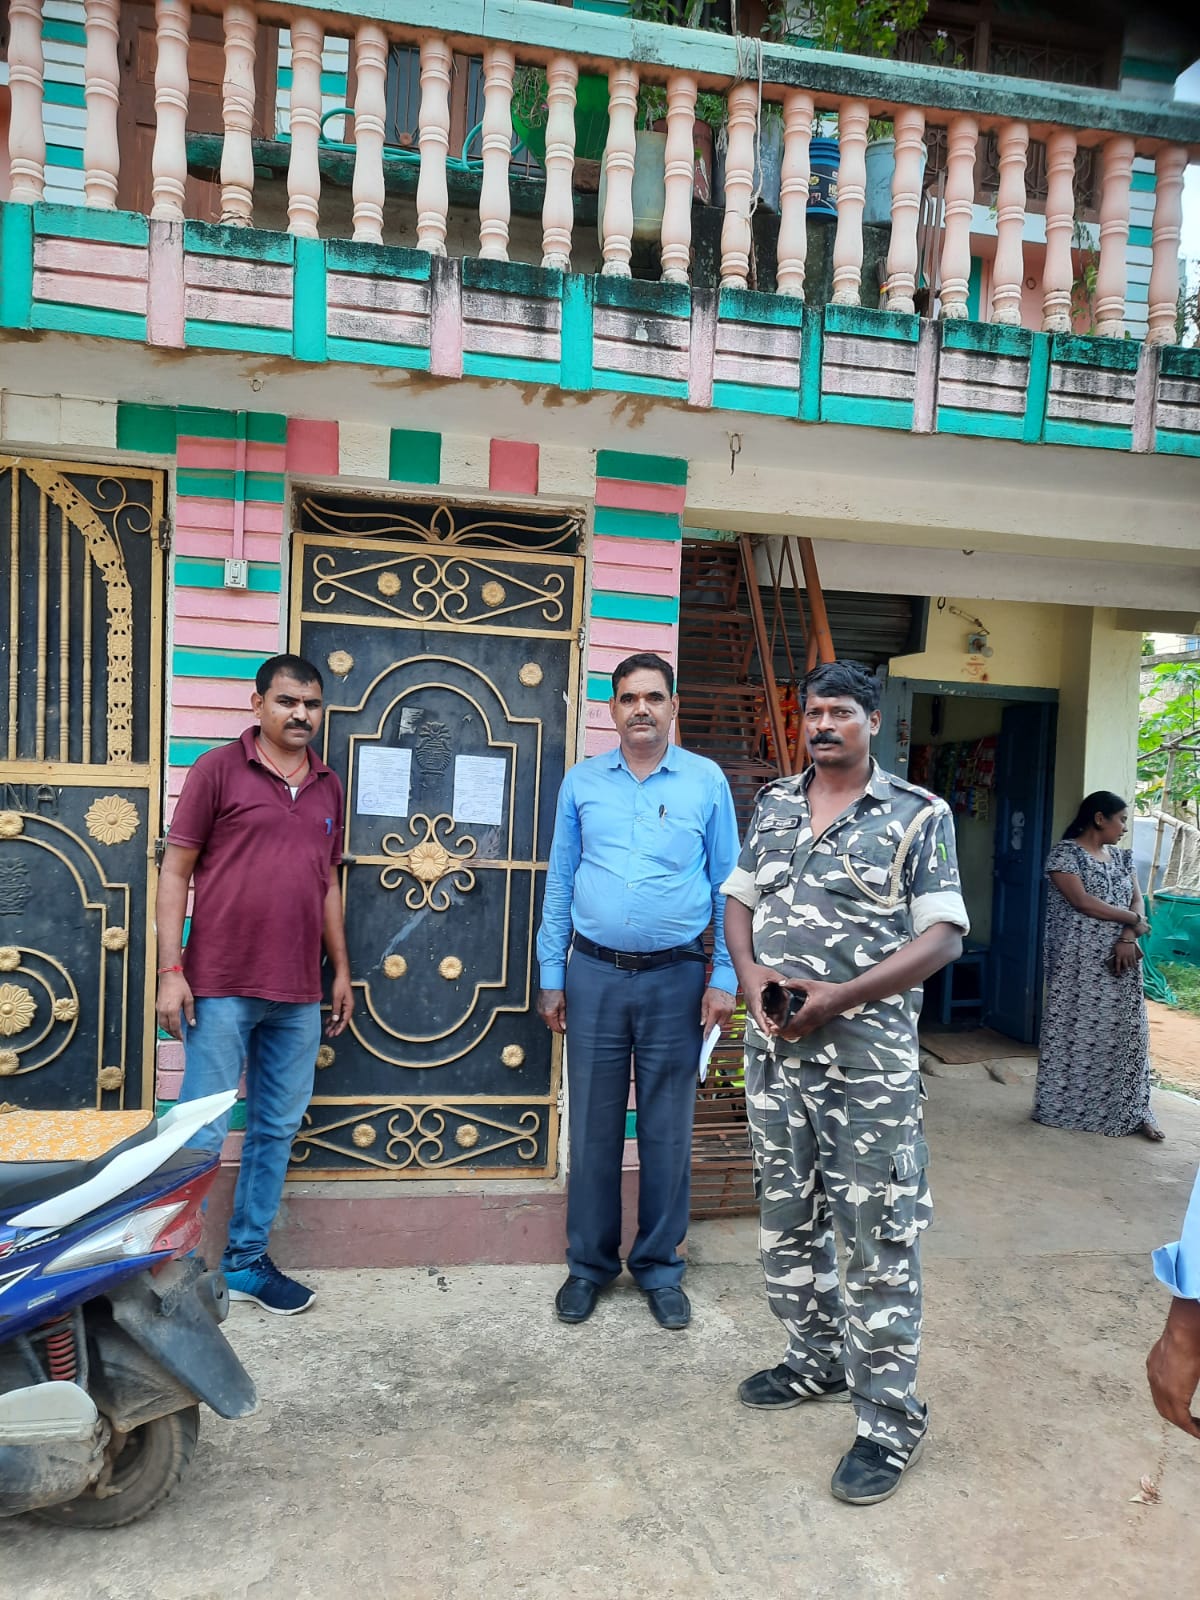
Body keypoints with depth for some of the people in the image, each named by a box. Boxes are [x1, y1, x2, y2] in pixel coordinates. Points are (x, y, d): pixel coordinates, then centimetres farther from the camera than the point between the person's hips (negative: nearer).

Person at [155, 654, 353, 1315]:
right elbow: (175, 872, -4)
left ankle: (246, 1260, 27)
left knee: (277, 1130, 12)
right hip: (221, 988, -5)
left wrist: (342, 970, 16)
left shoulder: (328, 787, 12)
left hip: (299, 995, 5)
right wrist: (171, 970, -10)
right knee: (202, 1135, 2)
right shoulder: (219, 769, -3)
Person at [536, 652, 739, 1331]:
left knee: (667, 1132, 8)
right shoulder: (582, 782, 5)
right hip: (594, 975, 1)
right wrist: (551, 975, 6)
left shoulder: (707, 782, 1)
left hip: (675, 979, -1)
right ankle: (590, 1262, 27)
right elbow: (560, 884, 9)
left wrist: (724, 979, -2)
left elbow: (728, 886, 3)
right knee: (593, 1128, 9)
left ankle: (660, 1266, 26)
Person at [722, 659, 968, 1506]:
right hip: (775, 1045, 6)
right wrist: (751, 973, -7)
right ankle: (818, 1360, 38)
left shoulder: (919, 815, -6)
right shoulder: (774, 803, 10)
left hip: (869, 1051, -5)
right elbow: (739, 898, 13)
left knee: (880, 1235, 1)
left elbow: (943, 934, -11)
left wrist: (841, 995, -20)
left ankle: (891, 1420, 16)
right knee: (787, 1216, 17)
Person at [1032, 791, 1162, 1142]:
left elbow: (1137, 901, 6)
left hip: (1120, 958, 6)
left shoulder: (1122, 857, 14)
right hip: (1079, 962, -6)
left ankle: (1131, 1112, 16)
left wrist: (1127, 938, -12)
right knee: (1074, 1032, 1)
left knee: (1125, 1033, 7)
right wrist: (1134, 920, -8)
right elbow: (1083, 902, -18)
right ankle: (1062, 1108, 13)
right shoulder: (1064, 853, -9)